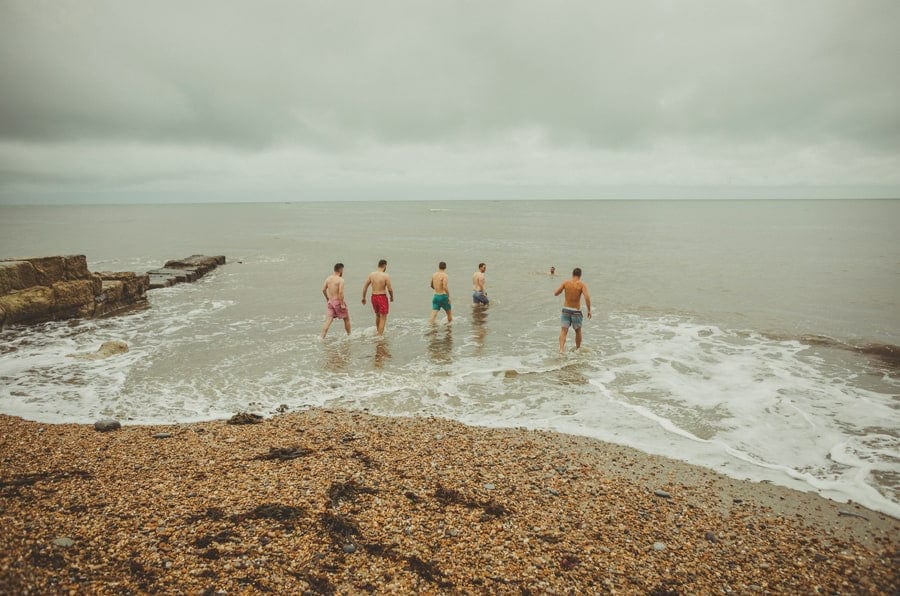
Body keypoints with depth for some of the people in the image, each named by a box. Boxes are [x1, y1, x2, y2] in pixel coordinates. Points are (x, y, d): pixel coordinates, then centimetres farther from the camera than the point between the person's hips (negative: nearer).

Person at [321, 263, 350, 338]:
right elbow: (340, 292, -21)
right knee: (346, 319, 15)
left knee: (328, 321, 3)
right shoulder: (340, 279, -13)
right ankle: (349, 335, 26)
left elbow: (323, 290, 8)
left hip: (329, 302, 5)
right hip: (338, 301, -5)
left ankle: (322, 338, -4)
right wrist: (342, 304, -17)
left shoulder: (328, 278, 6)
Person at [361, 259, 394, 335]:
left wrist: (363, 297, 14)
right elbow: (390, 289, -13)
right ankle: (380, 335, -1)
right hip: (382, 297, -6)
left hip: (373, 297, 6)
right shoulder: (386, 276, -14)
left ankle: (377, 331, 42)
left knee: (377, 315, 27)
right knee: (383, 318, 4)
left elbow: (365, 287, 3)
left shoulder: (371, 274, 0)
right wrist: (392, 297, 5)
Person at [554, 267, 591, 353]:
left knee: (564, 331, -2)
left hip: (566, 310, 1)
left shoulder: (566, 282, -3)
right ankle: (577, 349, 35)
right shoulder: (582, 284, -9)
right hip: (576, 311, -1)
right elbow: (587, 297, -21)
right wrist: (589, 310, -10)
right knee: (578, 331, 20)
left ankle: (561, 348, -23)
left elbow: (555, 293, 2)